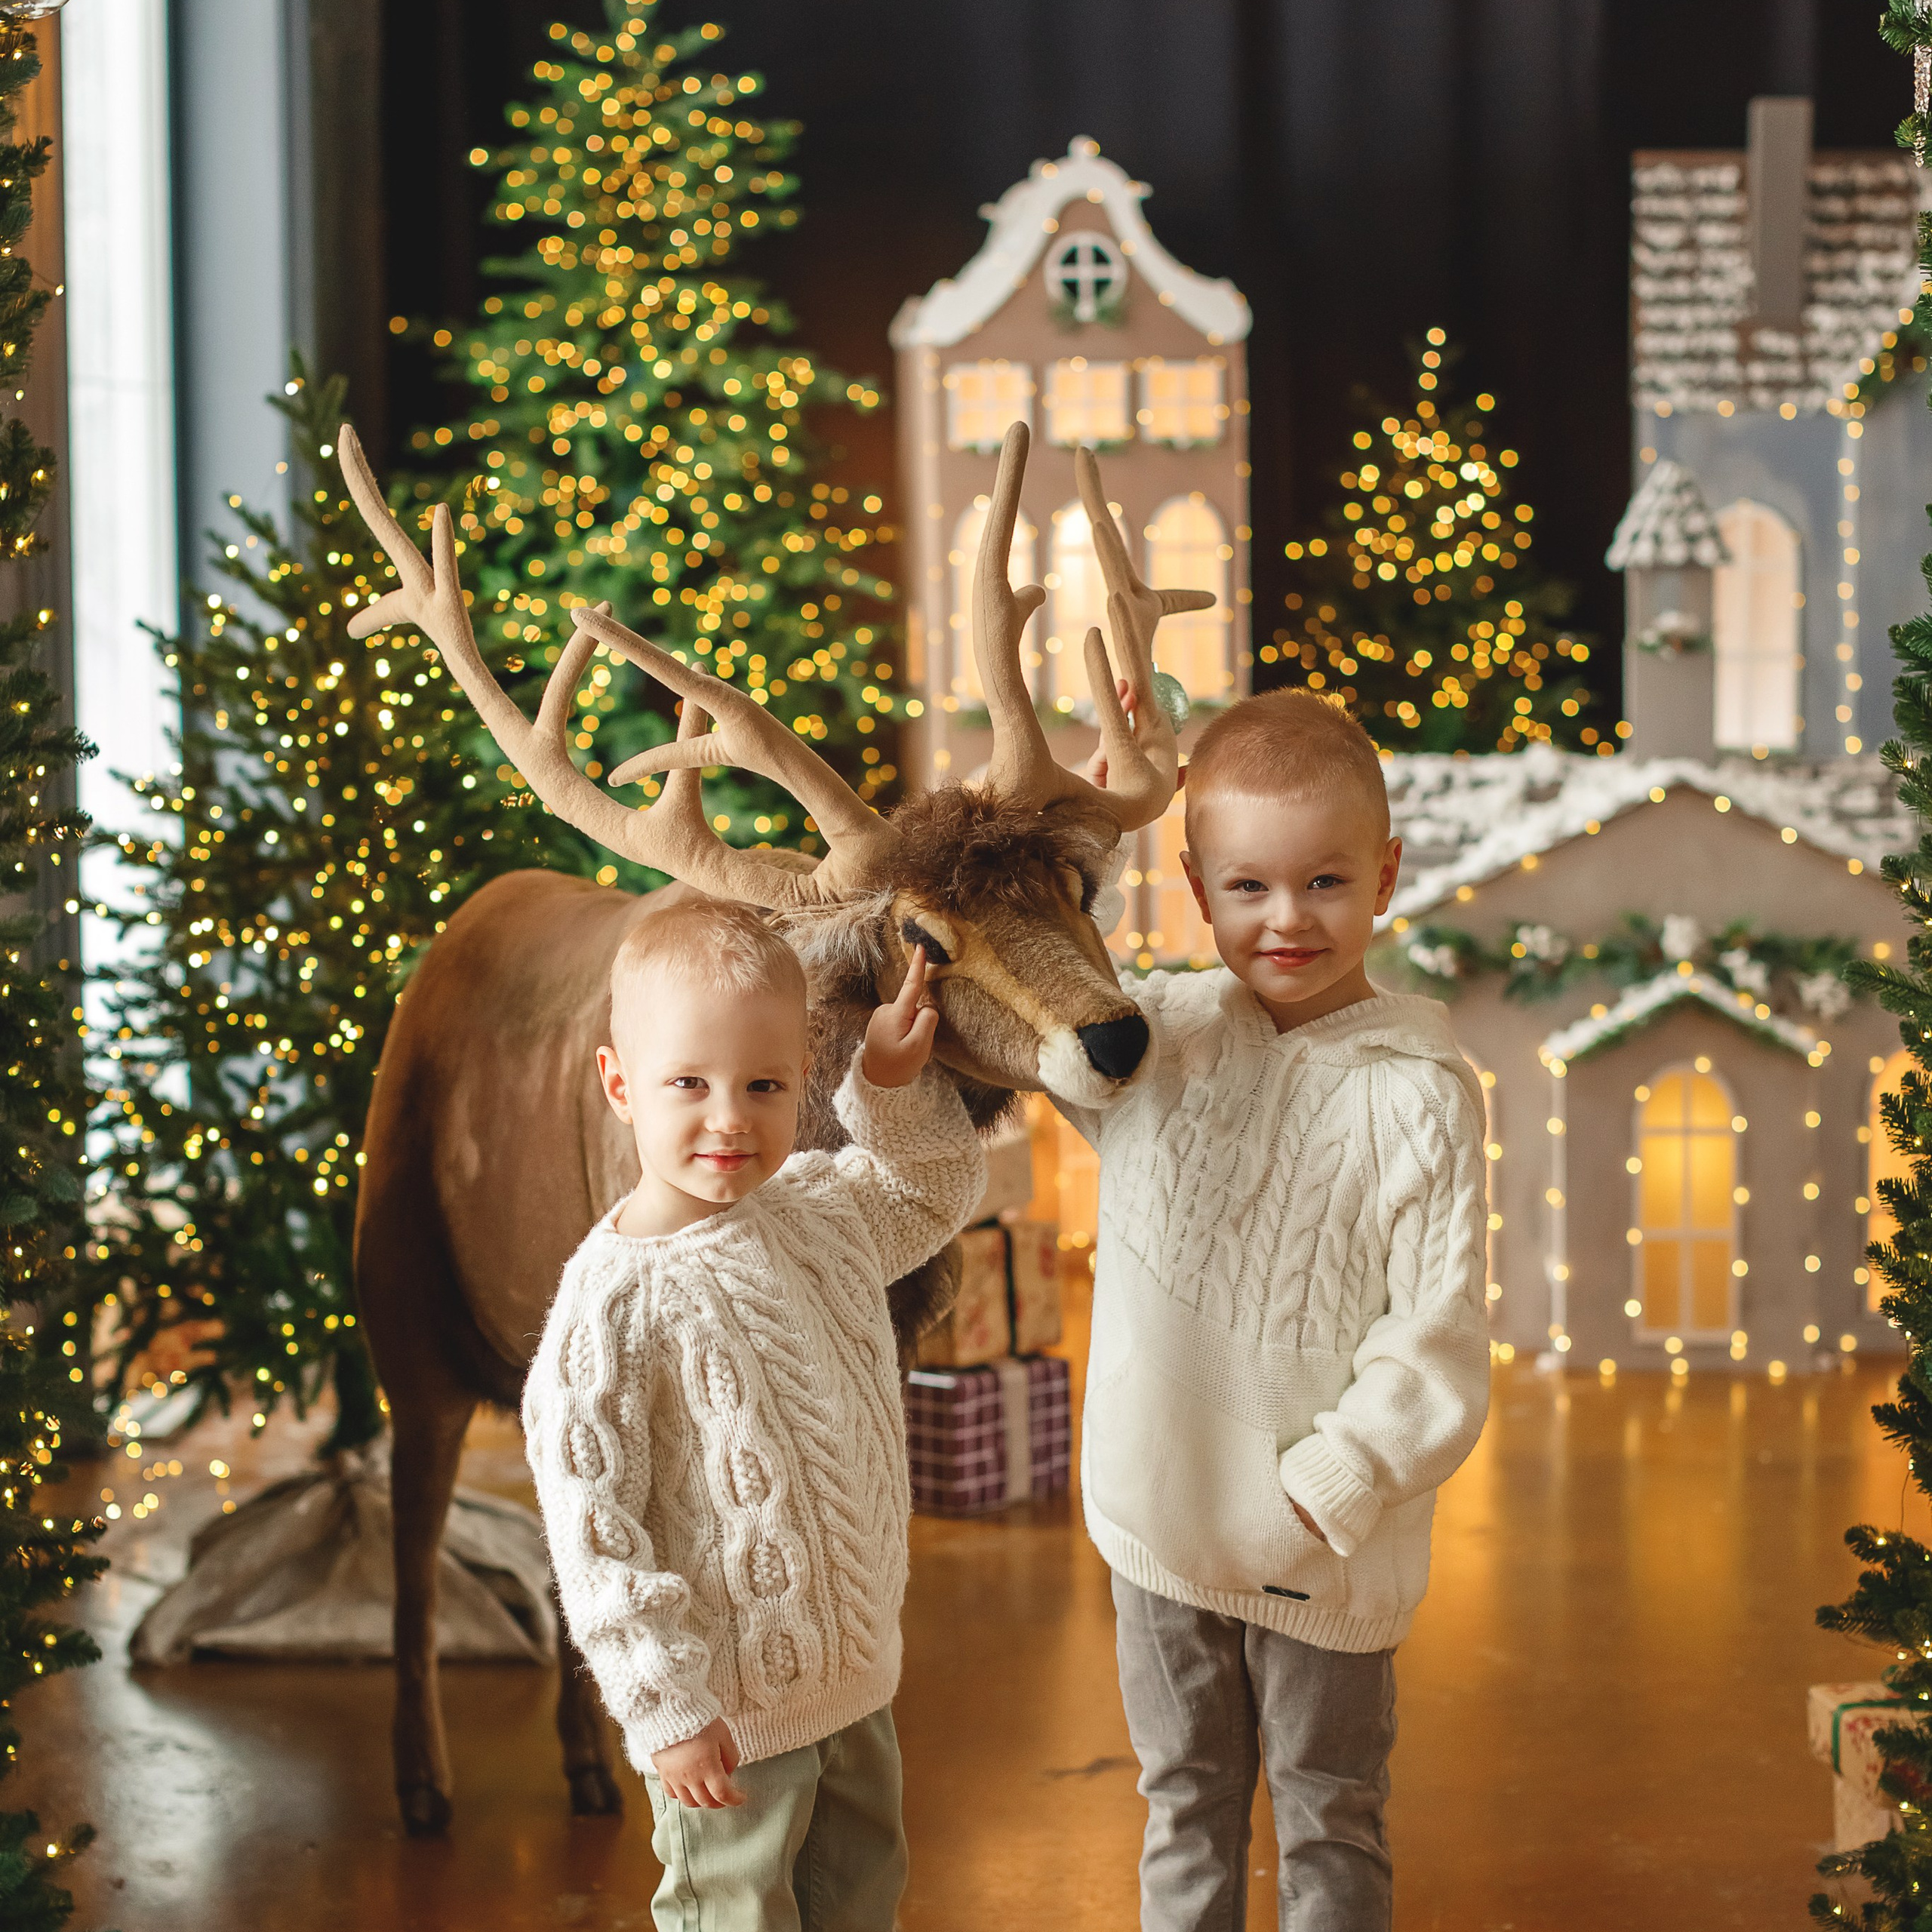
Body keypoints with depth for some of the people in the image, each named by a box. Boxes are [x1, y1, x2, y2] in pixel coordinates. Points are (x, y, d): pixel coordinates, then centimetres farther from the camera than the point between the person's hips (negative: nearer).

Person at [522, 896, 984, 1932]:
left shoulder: (822, 1206, -2)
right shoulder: (616, 1301, -23)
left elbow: (939, 1190, 19)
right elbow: (592, 1529, -20)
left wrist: (894, 1086, 0)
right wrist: (666, 1708, -21)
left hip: (853, 1672, 7)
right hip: (729, 1709, -7)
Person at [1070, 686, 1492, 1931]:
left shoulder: (1419, 1094, -15)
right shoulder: (1152, 1034, -3)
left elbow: (1438, 1348, -14)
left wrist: (1320, 1495, -19)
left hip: (1323, 1548, -4)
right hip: (1161, 1517, 4)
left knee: (1331, 1830, 13)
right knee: (1185, 1808, 20)